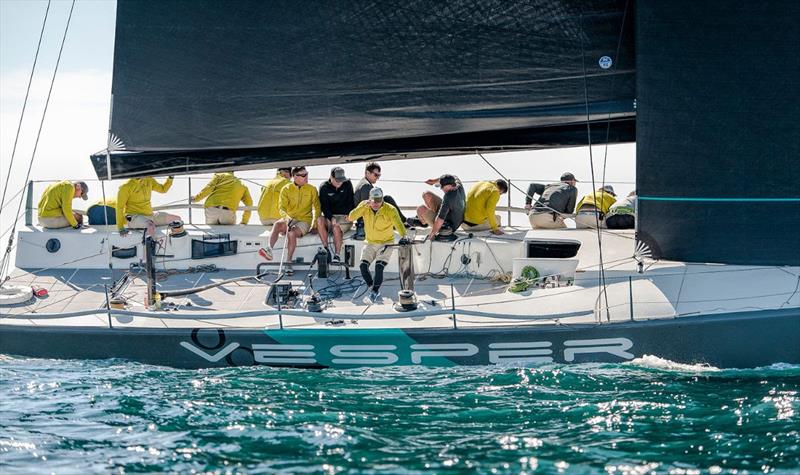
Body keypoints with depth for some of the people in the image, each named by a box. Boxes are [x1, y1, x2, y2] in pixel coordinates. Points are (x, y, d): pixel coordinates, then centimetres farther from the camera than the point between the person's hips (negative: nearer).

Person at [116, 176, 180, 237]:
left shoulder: (149, 181, 7)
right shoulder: (126, 187, -10)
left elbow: (163, 189, 22)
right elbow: (120, 207, -9)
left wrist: (170, 178, 4)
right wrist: (120, 228, -13)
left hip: (150, 215, 7)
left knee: (177, 219, -2)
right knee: (151, 226, -40)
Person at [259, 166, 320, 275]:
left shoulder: (312, 189, 6)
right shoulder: (286, 189, 5)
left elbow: (317, 208, 11)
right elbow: (282, 208, -3)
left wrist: (315, 222, -4)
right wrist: (287, 217, -24)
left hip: (304, 221, -1)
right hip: (289, 220, 1)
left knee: (291, 232, -33)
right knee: (277, 224, -33)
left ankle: (288, 262, -31)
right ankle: (269, 250, -46)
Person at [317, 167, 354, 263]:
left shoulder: (347, 185, 4)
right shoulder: (324, 188, 0)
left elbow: (351, 202, 8)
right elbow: (324, 206, -9)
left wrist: (348, 214, -10)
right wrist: (331, 218, -25)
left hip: (344, 217, -1)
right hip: (329, 216, 1)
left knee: (336, 228, -34)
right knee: (320, 220, -32)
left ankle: (337, 254, -29)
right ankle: (326, 249, -29)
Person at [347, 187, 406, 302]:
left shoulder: (390, 210, -16)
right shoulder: (364, 206, -7)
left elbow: (398, 223, -29)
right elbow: (351, 217, -18)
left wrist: (403, 235, -49)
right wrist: (364, 206, -30)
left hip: (386, 243, -3)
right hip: (370, 243, 3)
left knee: (379, 267, -21)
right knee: (363, 266, -12)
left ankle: (375, 290, -4)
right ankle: (372, 288, 9)